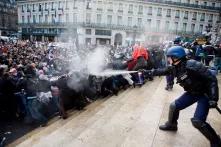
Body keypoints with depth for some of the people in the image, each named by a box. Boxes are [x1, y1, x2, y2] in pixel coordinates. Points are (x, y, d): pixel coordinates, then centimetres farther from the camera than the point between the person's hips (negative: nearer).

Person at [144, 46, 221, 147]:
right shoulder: (174, 67, -7)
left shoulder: (192, 66, -30)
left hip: (205, 93, -7)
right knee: (174, 106, 7)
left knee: (197, 121, -17)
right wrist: (149, 72, 8)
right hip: (192, 92, 8)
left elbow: (211, 79, -26)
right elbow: (163, 71, 9)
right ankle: (171, 125, 34)